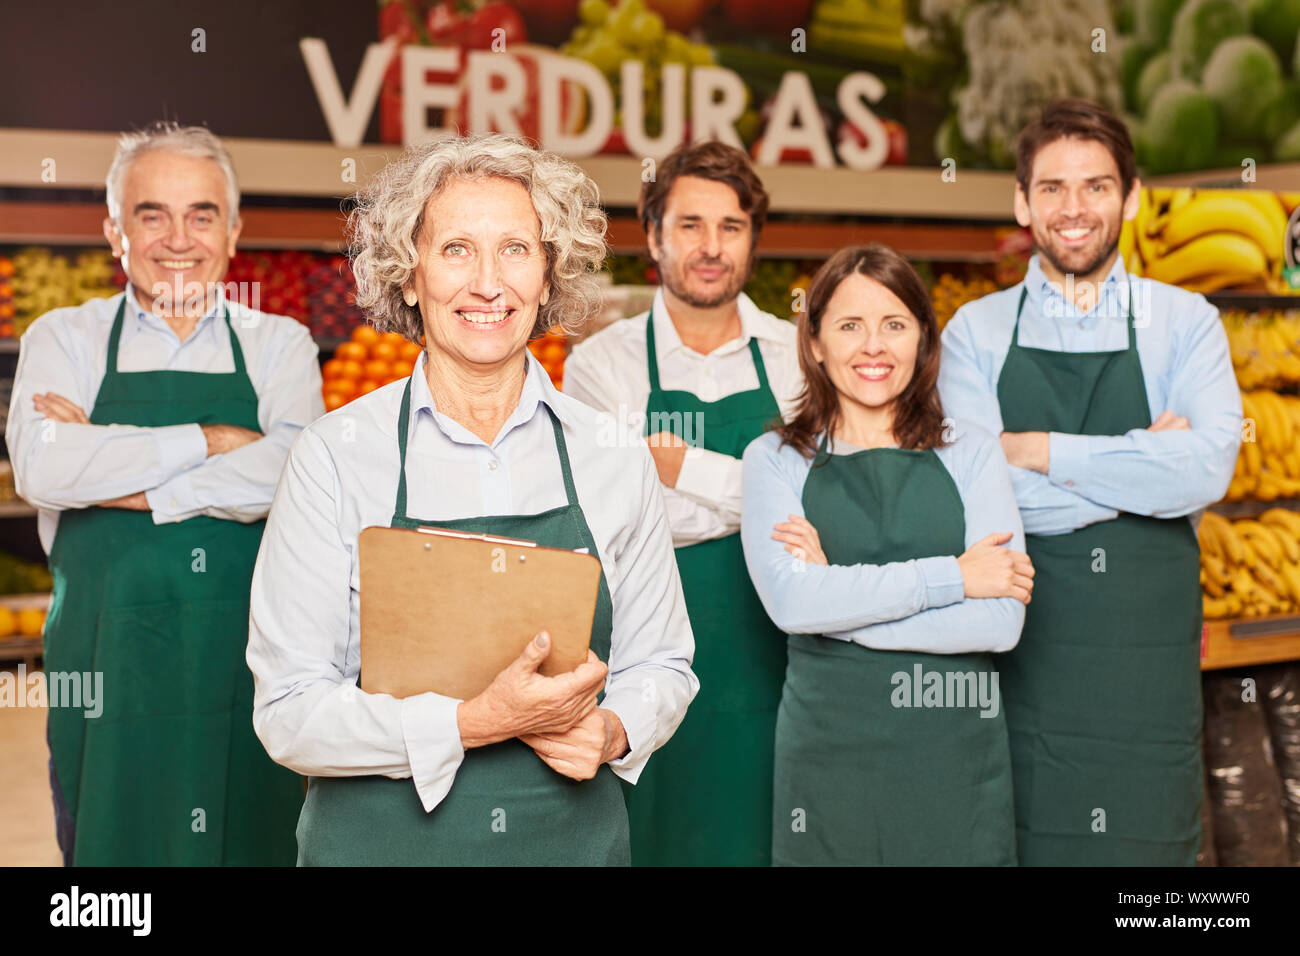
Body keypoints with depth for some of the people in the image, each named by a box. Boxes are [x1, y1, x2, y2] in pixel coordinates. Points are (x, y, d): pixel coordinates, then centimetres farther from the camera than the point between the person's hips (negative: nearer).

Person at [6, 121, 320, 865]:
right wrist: (210, 440, -13)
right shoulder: (64, 339, 7)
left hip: (249, 664, 0)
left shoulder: (280, 345, 7)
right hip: (108, 670, 0)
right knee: (112, 844, 7)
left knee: (257, 844, 7)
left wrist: (114, 476, -11)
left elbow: (286, 476, -13)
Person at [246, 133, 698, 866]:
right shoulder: (337, 455, -8)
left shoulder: (614, 456, -1)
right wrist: (476, 723, -22)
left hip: (576, 836, 2)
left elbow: (660, 663, 8)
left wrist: (611, 733, -11)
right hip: (383, 839, -2)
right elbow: (288, 711, -12)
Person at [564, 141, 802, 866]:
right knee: (646, 842, 5)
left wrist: (688, 471, -14)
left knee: (762, 840, 7)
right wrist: (758, 493, -11)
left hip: (769, 671, 2)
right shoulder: (599, 364, 1)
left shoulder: (797, 358, 6)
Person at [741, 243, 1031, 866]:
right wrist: (954, 576, -10)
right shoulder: (775, 459, 4)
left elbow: (1000, 620, -7)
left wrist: (841, 603, -11)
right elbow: (789, 600, -14)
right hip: (827, 754, -1)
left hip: (955, 751, 1)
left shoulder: (971, 453, 5)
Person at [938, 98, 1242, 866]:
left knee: (1151, 841, 7)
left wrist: (1039, 450, -13)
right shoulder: (977, 331, 4)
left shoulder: (1184, 323, 4)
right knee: (1016, 841, 7)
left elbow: (1208, 468, -14)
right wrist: (1145, 467, -10)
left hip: (1150, 660, 0)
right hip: (1020, 656, 0)